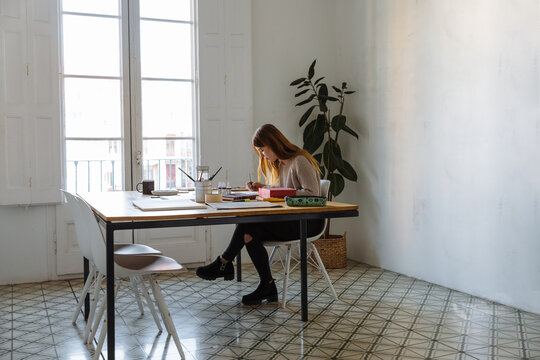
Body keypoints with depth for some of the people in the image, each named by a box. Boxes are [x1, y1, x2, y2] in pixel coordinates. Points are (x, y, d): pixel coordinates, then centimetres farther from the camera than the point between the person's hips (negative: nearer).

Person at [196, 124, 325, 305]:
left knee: (248, 222, -22)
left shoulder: (300, 161, -12)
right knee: (250, 233, -18)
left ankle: (224, 263, -3)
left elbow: (312, 194, -19)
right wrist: (264, 188, 3)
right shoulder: (278, 164, 17)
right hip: (289, 219, 9)